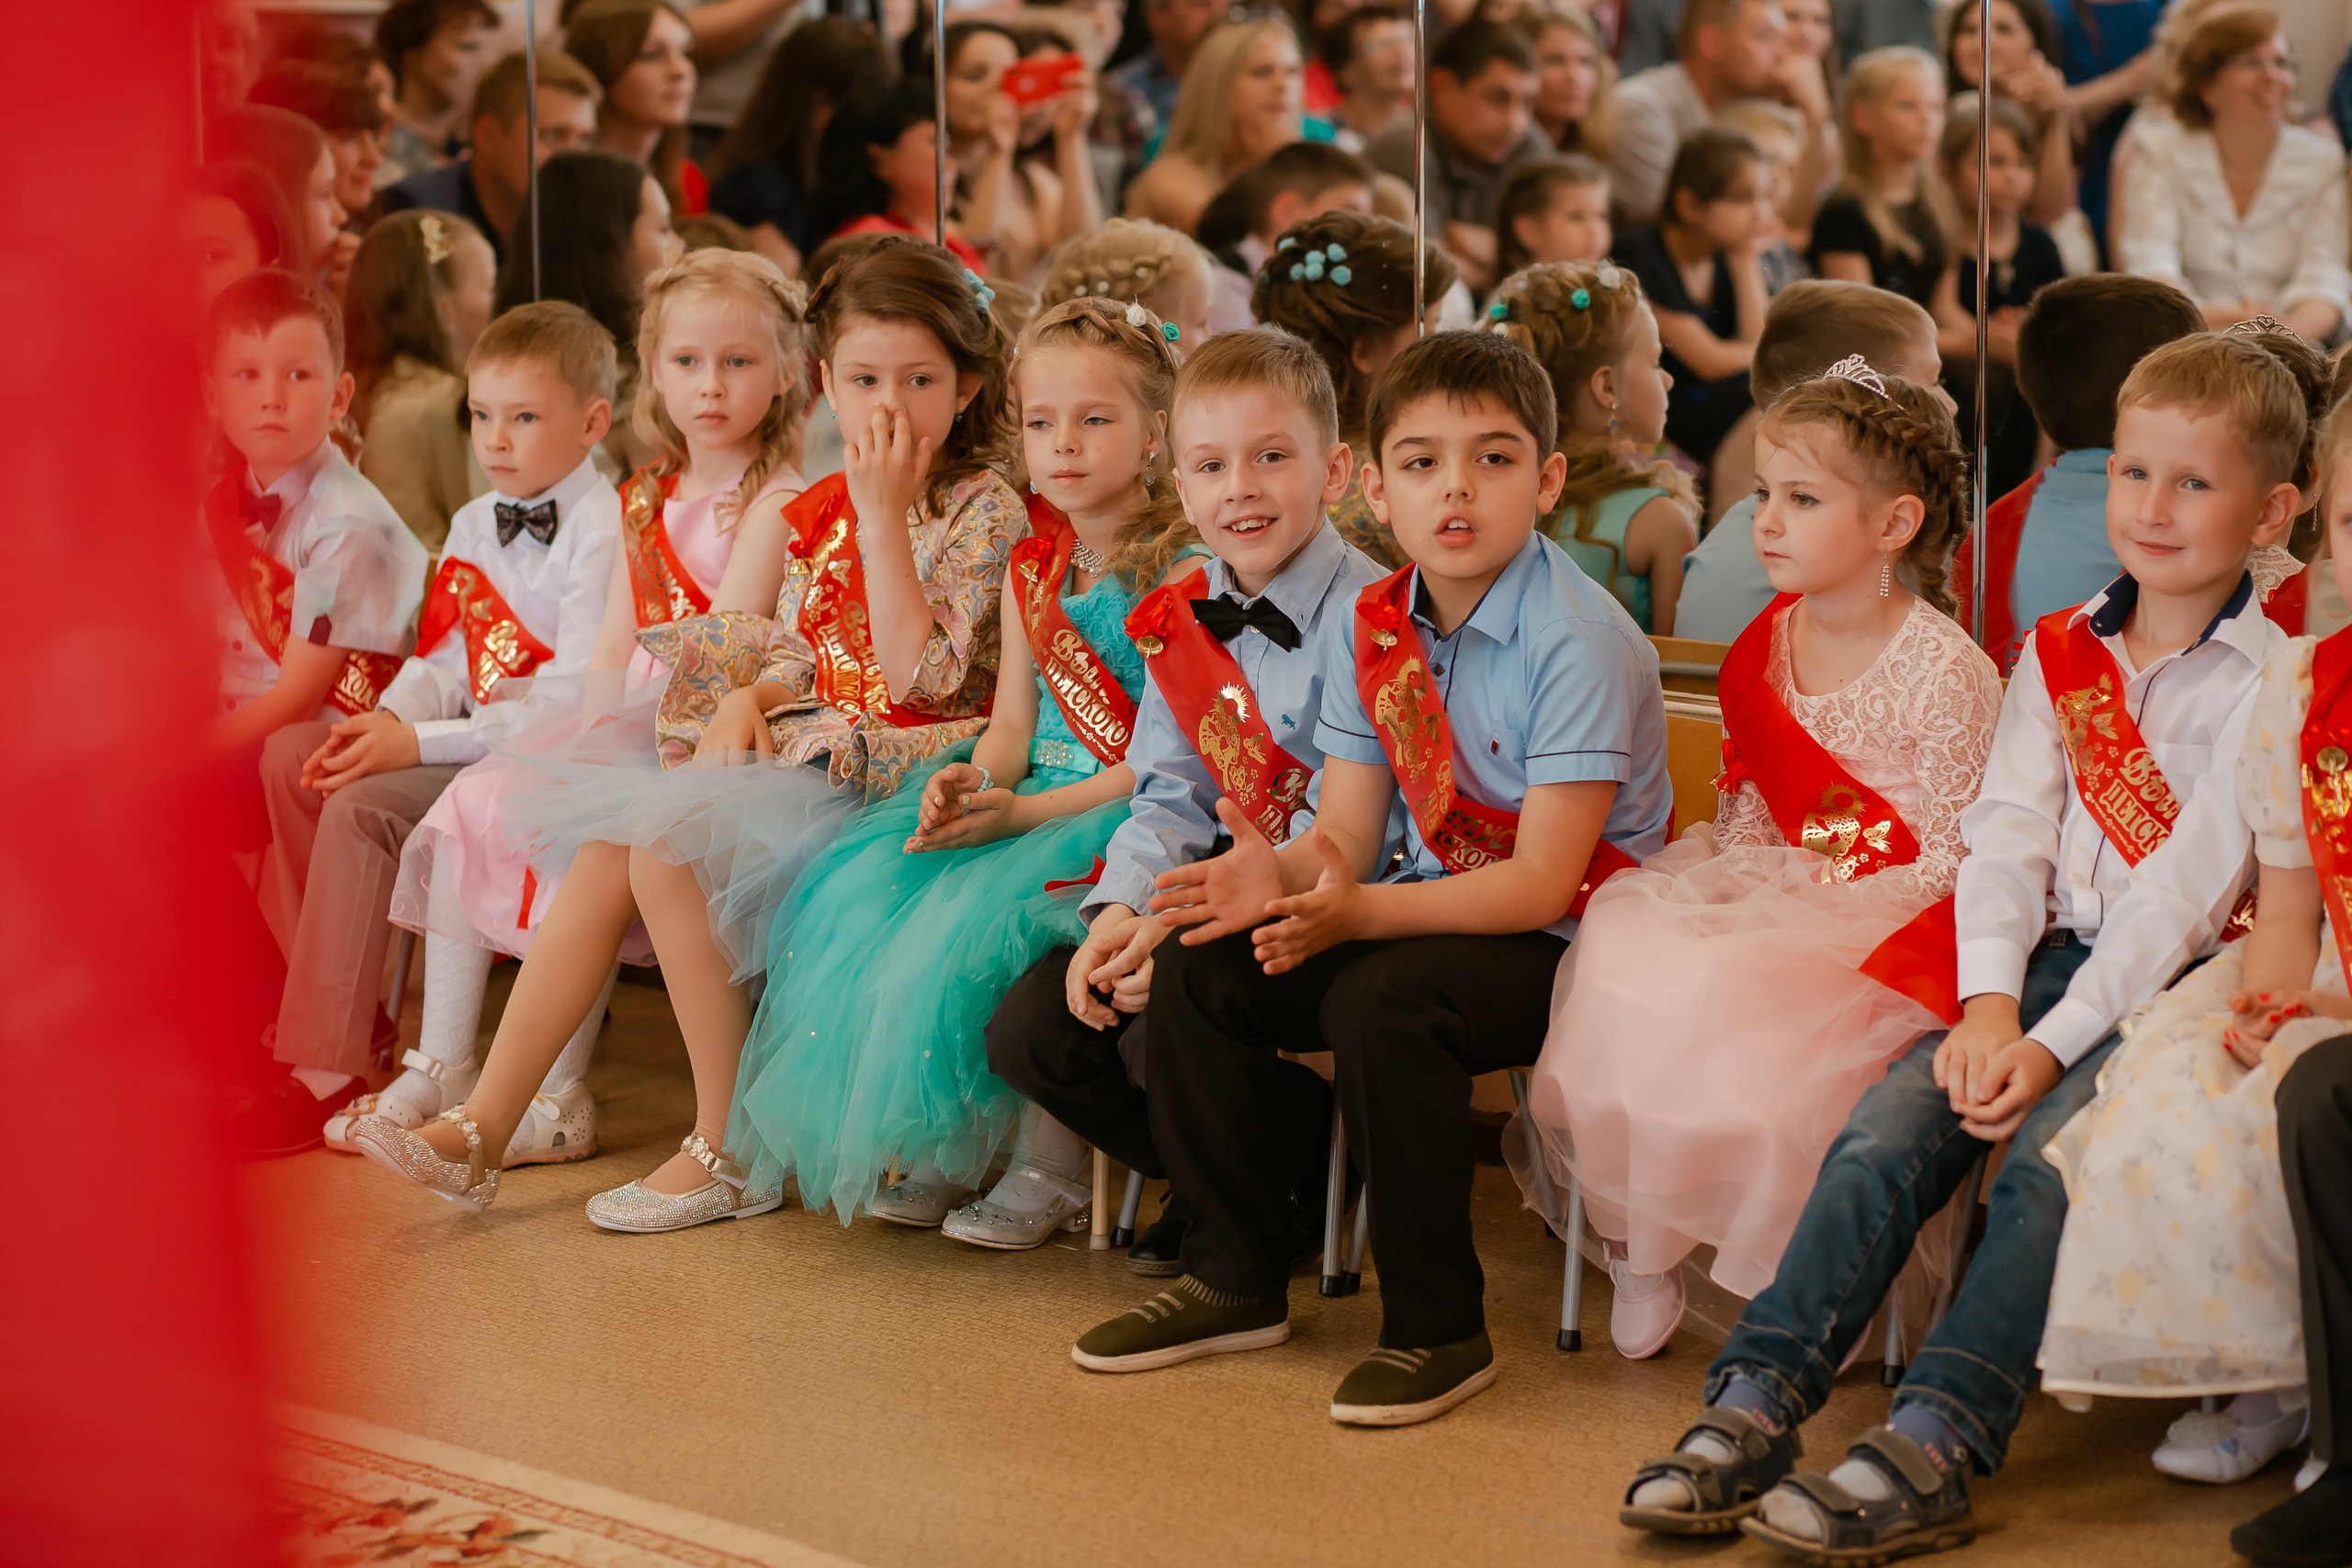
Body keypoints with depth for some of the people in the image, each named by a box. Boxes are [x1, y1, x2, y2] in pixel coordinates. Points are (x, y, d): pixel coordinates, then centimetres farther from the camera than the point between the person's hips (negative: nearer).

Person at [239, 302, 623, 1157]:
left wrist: (420, 744, -23)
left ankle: (327, 1070, -21)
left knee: (362, 809, -25)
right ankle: (348, 1000, 8)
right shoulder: (475, 525, 13)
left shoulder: (602, 534, -16)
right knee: (292, 752, 2)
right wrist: (388, 719, -10)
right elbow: (445, 662, 13)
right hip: (471, 741, 9)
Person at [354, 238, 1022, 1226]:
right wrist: (743, 702, -4)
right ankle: (479, 1131, -11)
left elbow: (921, 679, -20)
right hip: (811, 745, 7)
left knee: (668, 847, -25)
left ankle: (732, 1152, -14)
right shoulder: (816, 513, 13)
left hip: (900, 766, -7)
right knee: (609, 849, -13)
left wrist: (885, 516, -19)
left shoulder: (985, 512, -9)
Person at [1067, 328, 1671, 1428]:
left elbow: (1541, 882, -25)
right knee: (1194, 969, -6)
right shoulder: (1371, 628, 2)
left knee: (1384, 1000, -34)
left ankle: (1439, 1330, -18)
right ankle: (1237, 1278, 10)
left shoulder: (1580, 644, -20)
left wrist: (1360, 912, -36)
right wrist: (1280, 876, -23)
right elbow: (1346, 831, 2)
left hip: (1568, 940, -7)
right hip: (1434, 905, 7)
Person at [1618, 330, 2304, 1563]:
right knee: (1888, 1128, -18)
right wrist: (1989, 1005, -12)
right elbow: (2006, 839, 5)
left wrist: (2056, 1040, -21)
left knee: (2050, 1151, -30)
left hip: (2187, 980, -5)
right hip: (2055, 956, 5)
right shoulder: (2060, 655, 14)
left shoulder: (2274, 676, -5)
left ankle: (1933, 1451, -35)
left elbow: (2189, 888, -14)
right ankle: (1755, 1403, -21)